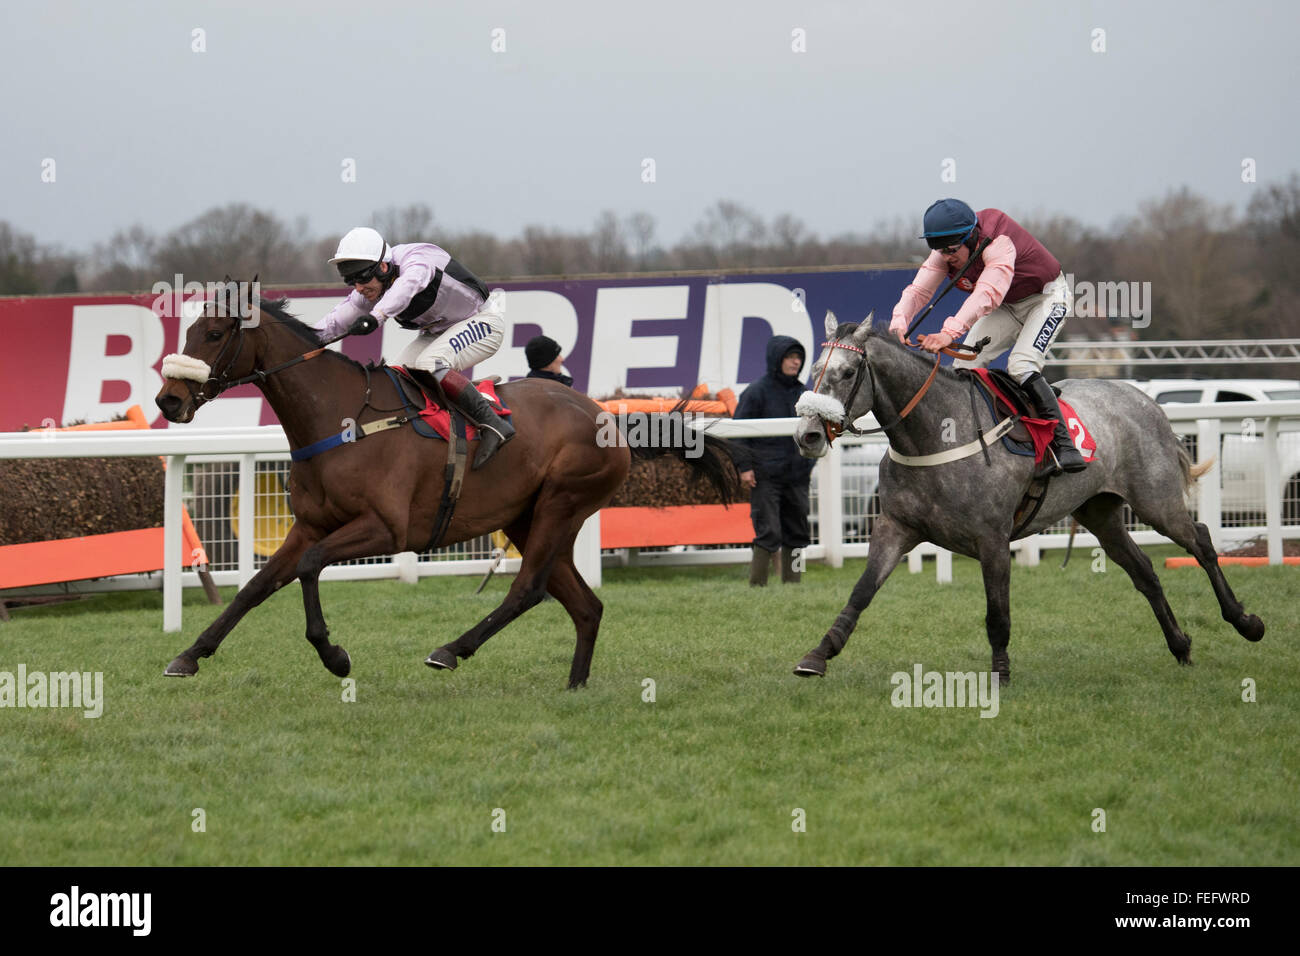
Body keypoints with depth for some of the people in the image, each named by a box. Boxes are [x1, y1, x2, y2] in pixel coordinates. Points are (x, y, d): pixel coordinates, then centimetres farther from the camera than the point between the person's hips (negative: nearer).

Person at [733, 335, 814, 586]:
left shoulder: (803, 393, 13)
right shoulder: (757, 392, -6)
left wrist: (809, 463, 18)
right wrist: (744, 466, -12)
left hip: (797, 476, 6)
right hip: (766, 477, -6)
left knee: (797, 532, 7)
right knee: (768, 533, -11)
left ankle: (792, 582, 14)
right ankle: (757, 584, -7)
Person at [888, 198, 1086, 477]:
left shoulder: (998, 243, -38)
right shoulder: (944, 256, -15)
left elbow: (988, 293, -52)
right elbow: (918, 290, -20)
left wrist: (950, 332, -64)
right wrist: (899, 323, -43)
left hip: (1048, 297, -7)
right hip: (1009, 307, 7)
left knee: (1021, 365, -27)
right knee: (964, 365, -8)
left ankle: (1064, 446, -26)